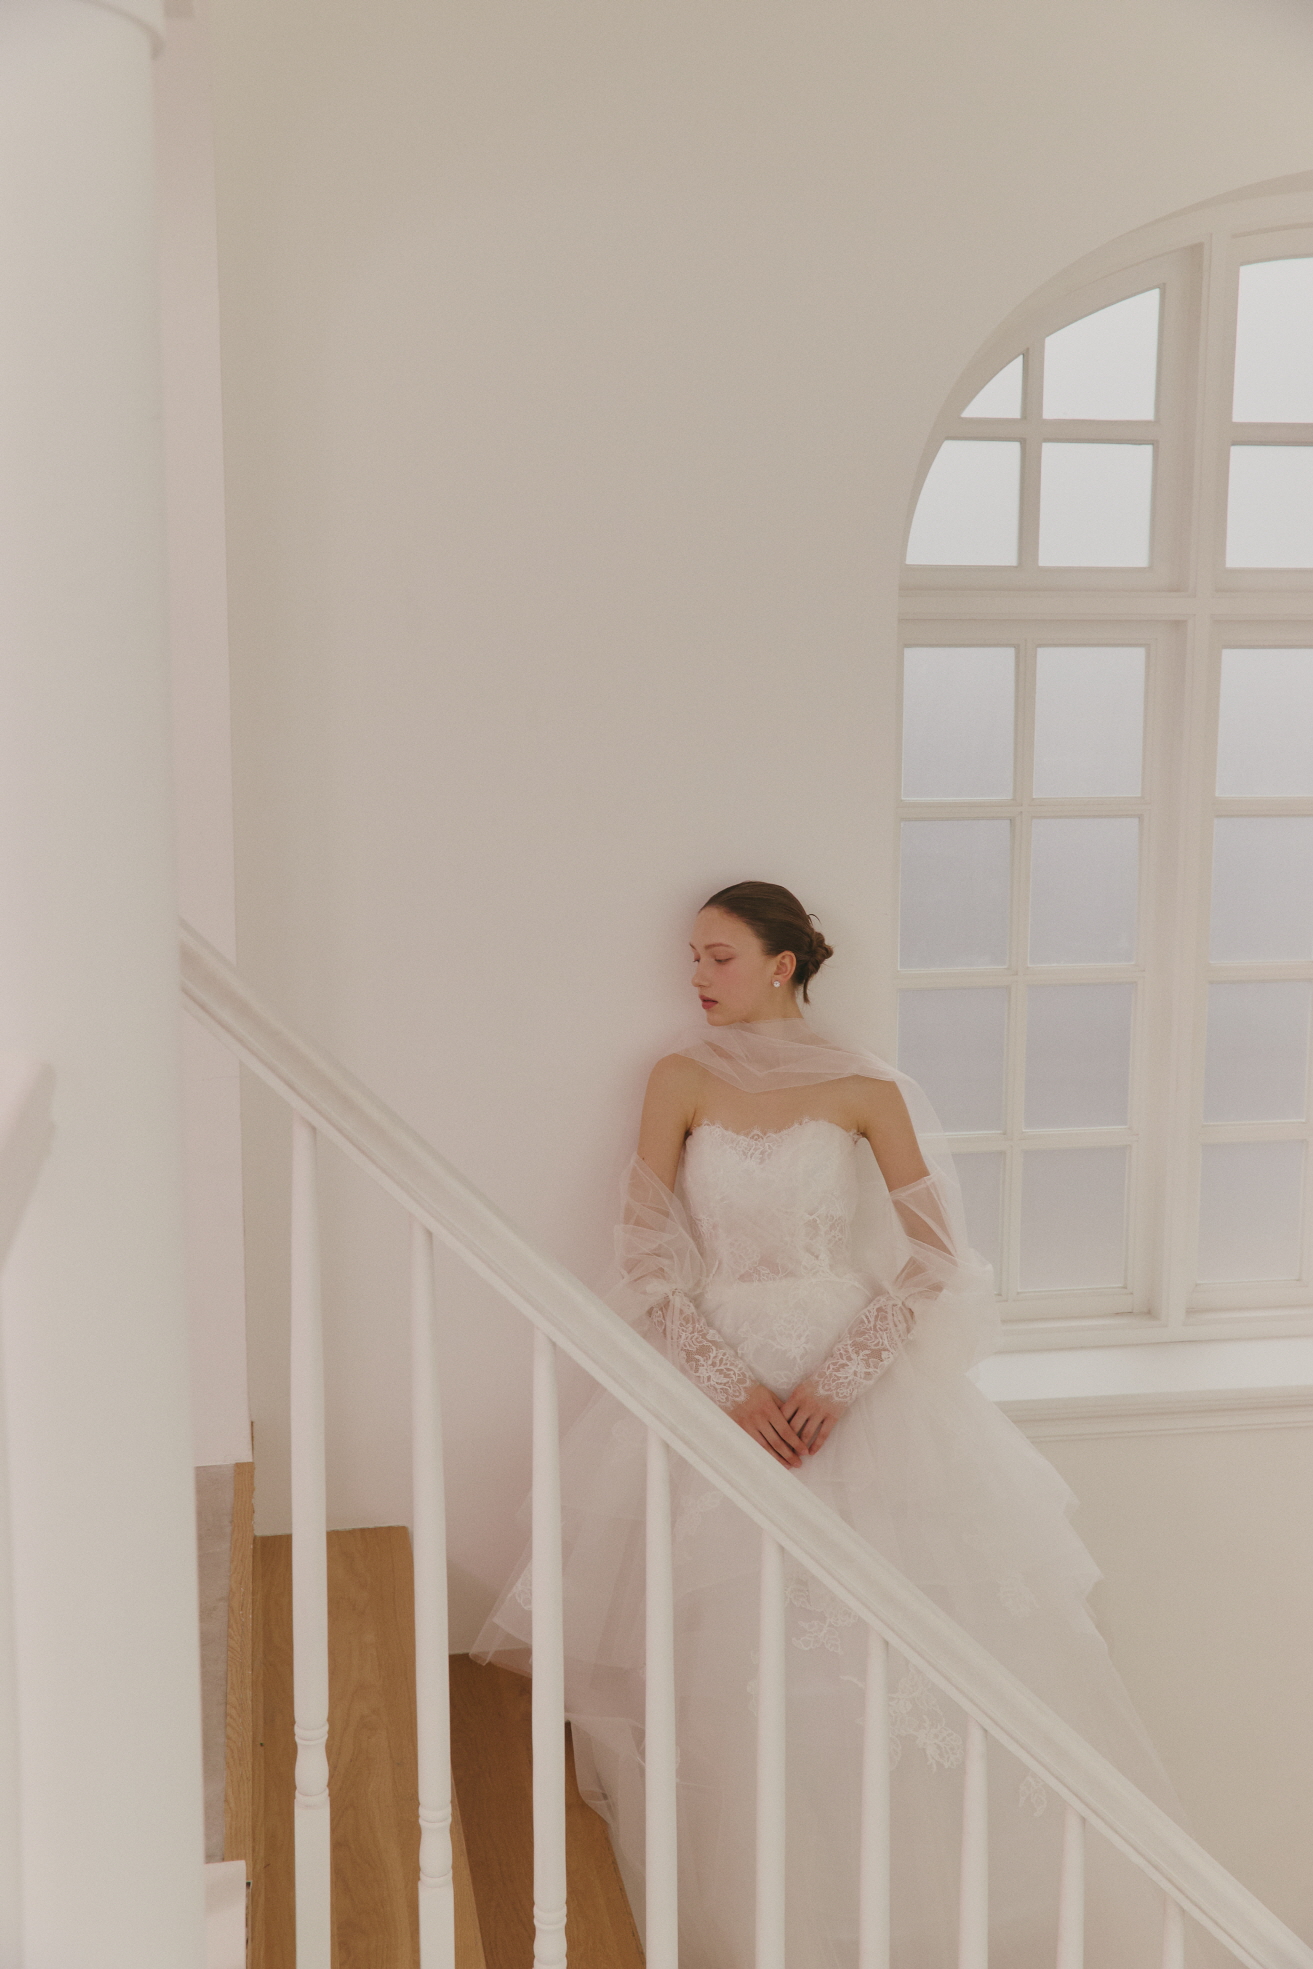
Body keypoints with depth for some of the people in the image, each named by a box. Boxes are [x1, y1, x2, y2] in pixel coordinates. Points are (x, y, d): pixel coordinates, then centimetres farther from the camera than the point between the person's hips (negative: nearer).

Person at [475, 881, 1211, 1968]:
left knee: (894, 1649, -4)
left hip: (858, 1371, -1)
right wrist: (732, 1386, -14)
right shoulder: (681, 1081, 2)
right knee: (722, 1655, -4)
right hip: (717, 1372, 1)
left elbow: (932, 1255, -3)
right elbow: (649, 1259, -2)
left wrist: (839, 1380, -14)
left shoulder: (865, 1087, -1)